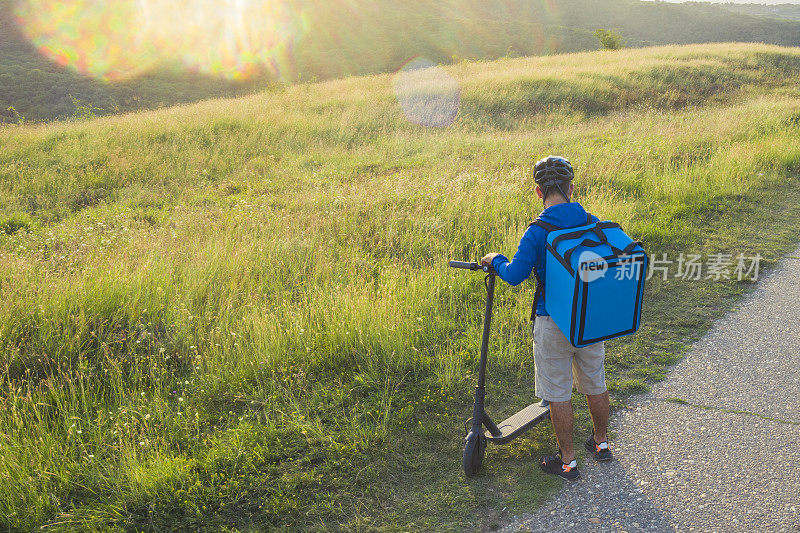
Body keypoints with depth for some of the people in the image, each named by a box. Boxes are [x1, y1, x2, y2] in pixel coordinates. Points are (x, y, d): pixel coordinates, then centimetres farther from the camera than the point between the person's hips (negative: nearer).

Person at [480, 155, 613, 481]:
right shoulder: (593, 223, -3)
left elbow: (515, 275, -24)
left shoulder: (537, 232, -18)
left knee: (558, 394, 8)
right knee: (595, 384, 22)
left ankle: (567, 461, 19)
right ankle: (600, 443, 41)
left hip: (553, 323, -5)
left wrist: (496, 259, -5)